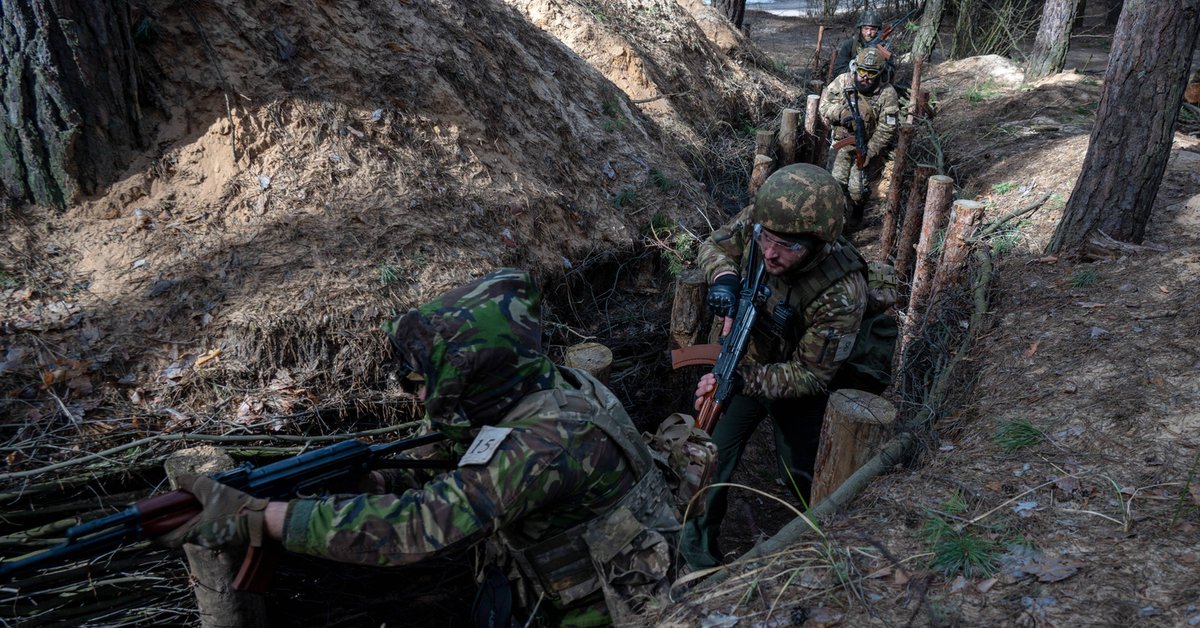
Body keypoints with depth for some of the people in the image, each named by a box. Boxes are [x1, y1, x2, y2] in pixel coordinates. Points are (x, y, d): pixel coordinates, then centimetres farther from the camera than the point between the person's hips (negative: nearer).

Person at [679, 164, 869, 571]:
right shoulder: (754, 222, -27)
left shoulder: (842, 294, -38)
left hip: (798, 387, -2)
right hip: (742, 363, 3)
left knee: (801, 475, 16)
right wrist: (723, 276, -28)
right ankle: (699, 544, 30)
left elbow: (809, 375, -27)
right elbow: (713, 246, -6)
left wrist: (743, 380, -38)